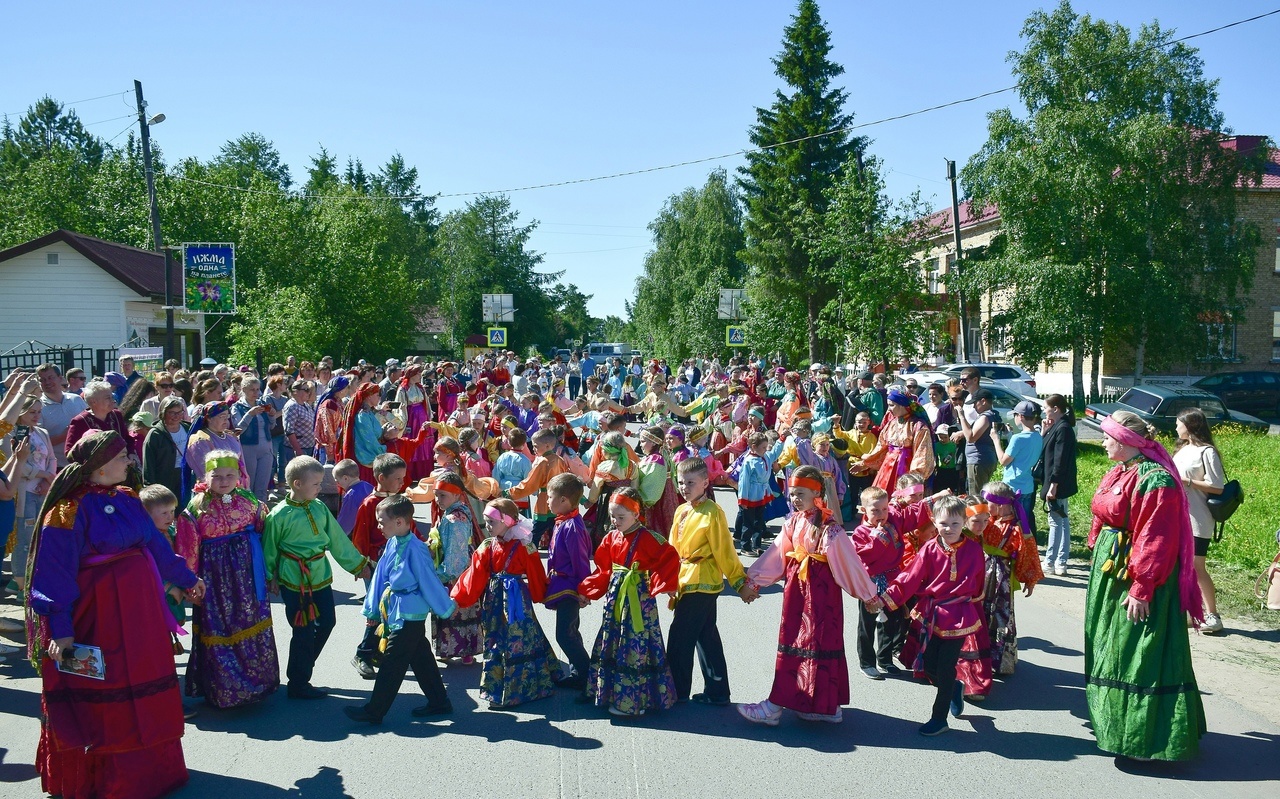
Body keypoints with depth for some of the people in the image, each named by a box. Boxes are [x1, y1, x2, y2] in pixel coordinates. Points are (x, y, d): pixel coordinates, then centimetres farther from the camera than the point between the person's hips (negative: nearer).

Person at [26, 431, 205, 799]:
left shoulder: (127, 499, 5)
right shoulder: (70, 509, -16)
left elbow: (155, 543, 17)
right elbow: (56, 572, -17)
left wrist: (186, 578, 25)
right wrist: (60, 629, -20)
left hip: (140, 605, 7)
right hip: (98, 613, -7)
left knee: (146, 690, 17)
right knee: (103, 696, 5)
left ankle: (151, 767, 33)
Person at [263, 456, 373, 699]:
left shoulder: (319, 508, 2)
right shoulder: (279, 515, -14)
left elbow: (337, 540, 10)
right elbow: (269, 549, -3)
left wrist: (358, 564, 13)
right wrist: (270, 578, 0)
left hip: (320, 575, 6)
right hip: (293, 579, -6)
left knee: (326, 623, 11)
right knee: (304, 631, -2)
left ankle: (300, 672, 29)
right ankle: (298, 684, 15)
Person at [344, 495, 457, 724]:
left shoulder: (414, 549, -21)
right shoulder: (392, 544, 5)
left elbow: (429, 581, -14)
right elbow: (381, 576, 13)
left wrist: (445, 608, -5)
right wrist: (373, 609, 18)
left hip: (408, 616, -9)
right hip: (395, 612, 9)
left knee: (392, 663, 0)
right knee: (421, 659, 16)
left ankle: (374, 712, 10)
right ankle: (439, 702, 26)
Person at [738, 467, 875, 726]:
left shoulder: (828, 526, -13)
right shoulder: (793, 522, 6)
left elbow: (849, 562, -12)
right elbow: (775, 554, 10)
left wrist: (868, 593, -10)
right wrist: (752, 579, 9)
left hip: (821, 590, -7)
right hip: (795, 586, 7)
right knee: (791, 643, 9)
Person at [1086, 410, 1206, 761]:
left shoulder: (1154, 480, -21)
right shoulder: (1119, 473, 8)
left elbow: (1156, 541, -23)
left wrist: (1141, 589, -23)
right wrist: (1099, 555, 18)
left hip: (1138, 573, -10)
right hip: (1110, 568, 10)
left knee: (1137, 657, -3)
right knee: (1110, 645, 19)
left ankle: (1144, 737, 7)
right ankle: (1116, 719, 35)